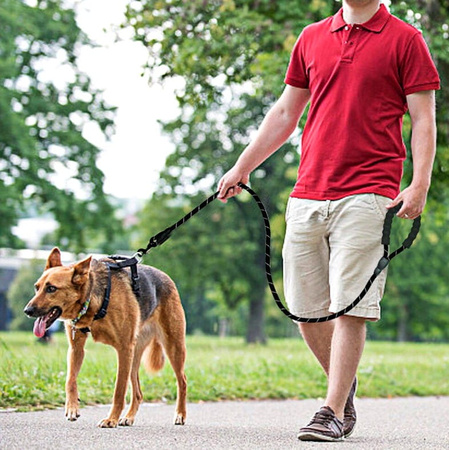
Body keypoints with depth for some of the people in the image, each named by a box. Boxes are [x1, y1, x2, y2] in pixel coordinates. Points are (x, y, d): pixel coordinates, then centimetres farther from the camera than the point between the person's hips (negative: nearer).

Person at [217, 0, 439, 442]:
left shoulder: (405, 40, 2)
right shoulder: (311, 38, 16)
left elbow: (423, 119, -2)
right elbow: (284, 113, 22)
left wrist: (419, 186, -14)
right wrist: (241, 168, 19)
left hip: (367, 195, -5)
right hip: (306, 194, 5)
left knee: (349, 306, -8)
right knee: (304, 305, 7)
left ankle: (333, 412, 0)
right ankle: (345, 385, 28)